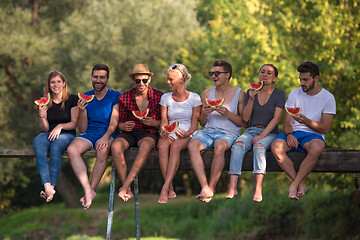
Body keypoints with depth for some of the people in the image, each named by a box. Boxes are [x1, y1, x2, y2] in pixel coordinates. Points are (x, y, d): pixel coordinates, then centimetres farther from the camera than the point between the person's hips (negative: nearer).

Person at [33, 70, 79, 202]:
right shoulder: (45, 102, 10)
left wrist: (60, 126, -19)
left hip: (67, 135, -2)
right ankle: (47, 186, -45)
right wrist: (41, 116, -12)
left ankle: (52, 186, -34)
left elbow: (74, 123, 0)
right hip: (49, 134, 2)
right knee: (38, 141, -34)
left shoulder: (72, 99, 3)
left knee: (56, 144, -38)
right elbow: (45, 128, 8)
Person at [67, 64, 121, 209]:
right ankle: (88, 190, -35)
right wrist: (82, 110, -8)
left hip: (108, 133, -3)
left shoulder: (115, 97, 4)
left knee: (102, 150, -38)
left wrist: (106, 137, -27)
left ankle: (91, 190, -25)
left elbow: (114, 122, -7)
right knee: (72, 149, -30)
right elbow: (83, 129, 10)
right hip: (89, 134, 3)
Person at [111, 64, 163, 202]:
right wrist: (123, 126, -12)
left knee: (145, 146, -39)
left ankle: (125, 186, -38)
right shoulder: (124, 98, 6)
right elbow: (120, 122, 13)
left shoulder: (158, 96, 3)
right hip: (129, 133, 2)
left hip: (149, 133, -2)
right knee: (115, 147, -33)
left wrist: (153, 122, -15)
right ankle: (127, 190, -30)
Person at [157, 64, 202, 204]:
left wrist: (187, 133, -20)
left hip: (187, 136, -2)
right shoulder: (166, 98, 14)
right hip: (169, 135, 2)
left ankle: (165, 188, -46)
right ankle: (170, 190, -41)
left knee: (175, 145, -38)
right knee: (162, 145, -35)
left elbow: (195, 122, -1)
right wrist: (163, 131, -14)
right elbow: (164, 120, 7)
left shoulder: (194, 98, 6)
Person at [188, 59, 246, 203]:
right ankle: (205, 188, -37)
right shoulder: (207, 94, 16)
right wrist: (204, 114, -3)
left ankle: (211, 189, -28)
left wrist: (227, 114, -12)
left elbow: (244, 122, 3)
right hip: (208, 130, 3)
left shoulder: (239, 94, 6)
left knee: (219, 147, -39)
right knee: (192, 145, -31)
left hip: (228, 132, -3)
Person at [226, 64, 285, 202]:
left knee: (259, 146, -36)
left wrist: (263, 135, -18)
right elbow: (246, 118, 7)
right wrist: (251, 99, -7)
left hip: (269, 132, -3)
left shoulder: (279, 94, 3)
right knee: (238, 145, -30)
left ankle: (258, 189, -47)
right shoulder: (250, 92, 12)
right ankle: (232, 188, -39)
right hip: (251, 130, 3)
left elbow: (276, 118, -7)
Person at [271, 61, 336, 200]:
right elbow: (287, 121, 7)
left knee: (317, 148, -40)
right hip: (293, 133, 3)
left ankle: (294, 185, -32)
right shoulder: (295, 94, 9)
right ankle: (300, 185, -27)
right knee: (276, 146, -31)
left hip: (313, 135, -3)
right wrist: (289, 134, -16)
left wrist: (306, 121, -21)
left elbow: (325, 128, -5)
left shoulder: (328, 98, 0)